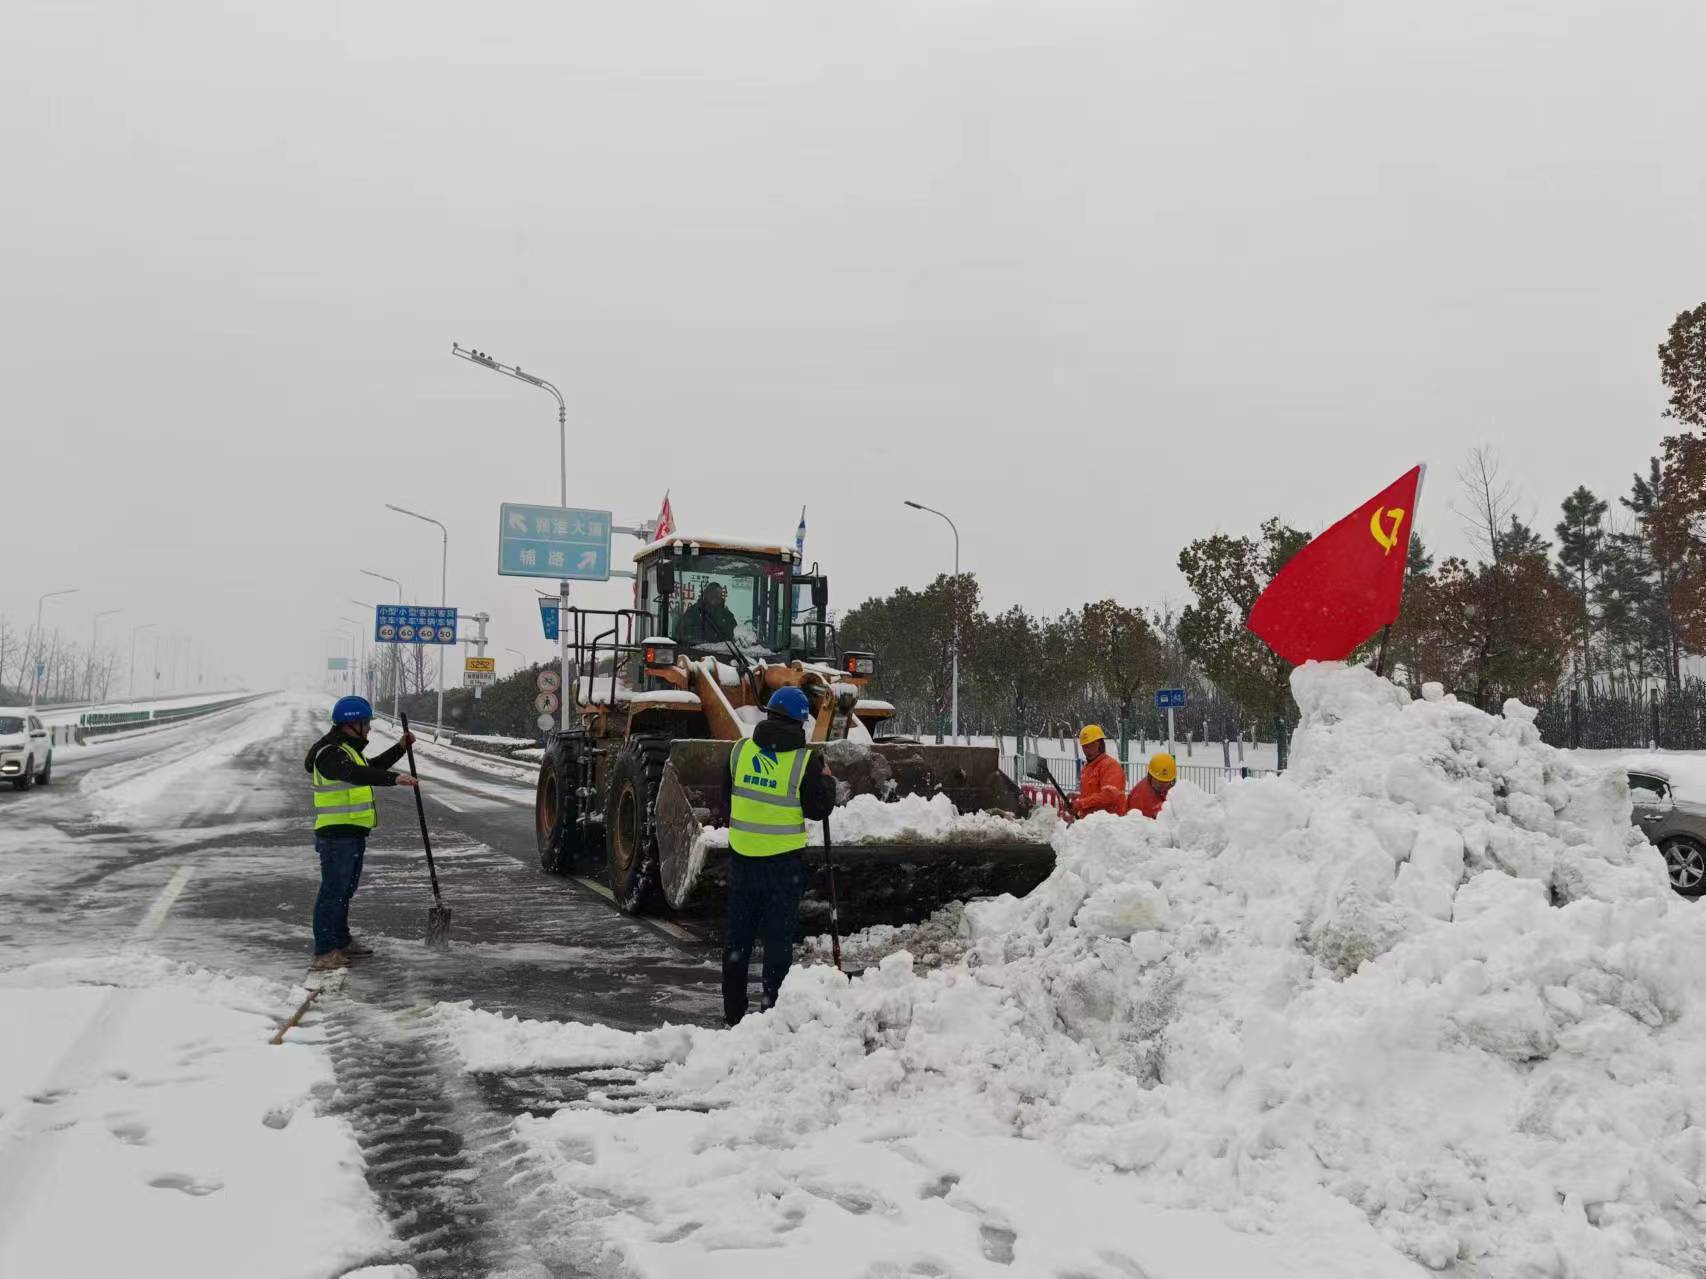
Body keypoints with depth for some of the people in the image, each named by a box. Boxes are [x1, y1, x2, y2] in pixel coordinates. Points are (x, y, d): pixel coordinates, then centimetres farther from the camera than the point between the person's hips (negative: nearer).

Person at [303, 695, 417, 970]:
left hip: (353, 833, 10)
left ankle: (342, 942, 29)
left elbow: (373, 767, 32)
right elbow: (356, 774, -33)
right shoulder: (330, 752, -16)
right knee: (333, 891, -8)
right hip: (336, 834, -10)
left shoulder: (350, 749, 18)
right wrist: (394, 779, -41)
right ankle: (324, 952, -6)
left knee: (345, 890, 18)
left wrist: (400, 748, 23)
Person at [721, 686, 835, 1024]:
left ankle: (733, 1011, 21)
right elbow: (818, 810, -6)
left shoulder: (740, 749, 0)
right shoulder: (805, 760, -12)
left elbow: (727, 796, 11)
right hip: (783, 860, -4)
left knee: (738, 935, 14)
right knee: (778, 938, 6)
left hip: (742, 856, 4)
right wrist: (827, 780, 9)